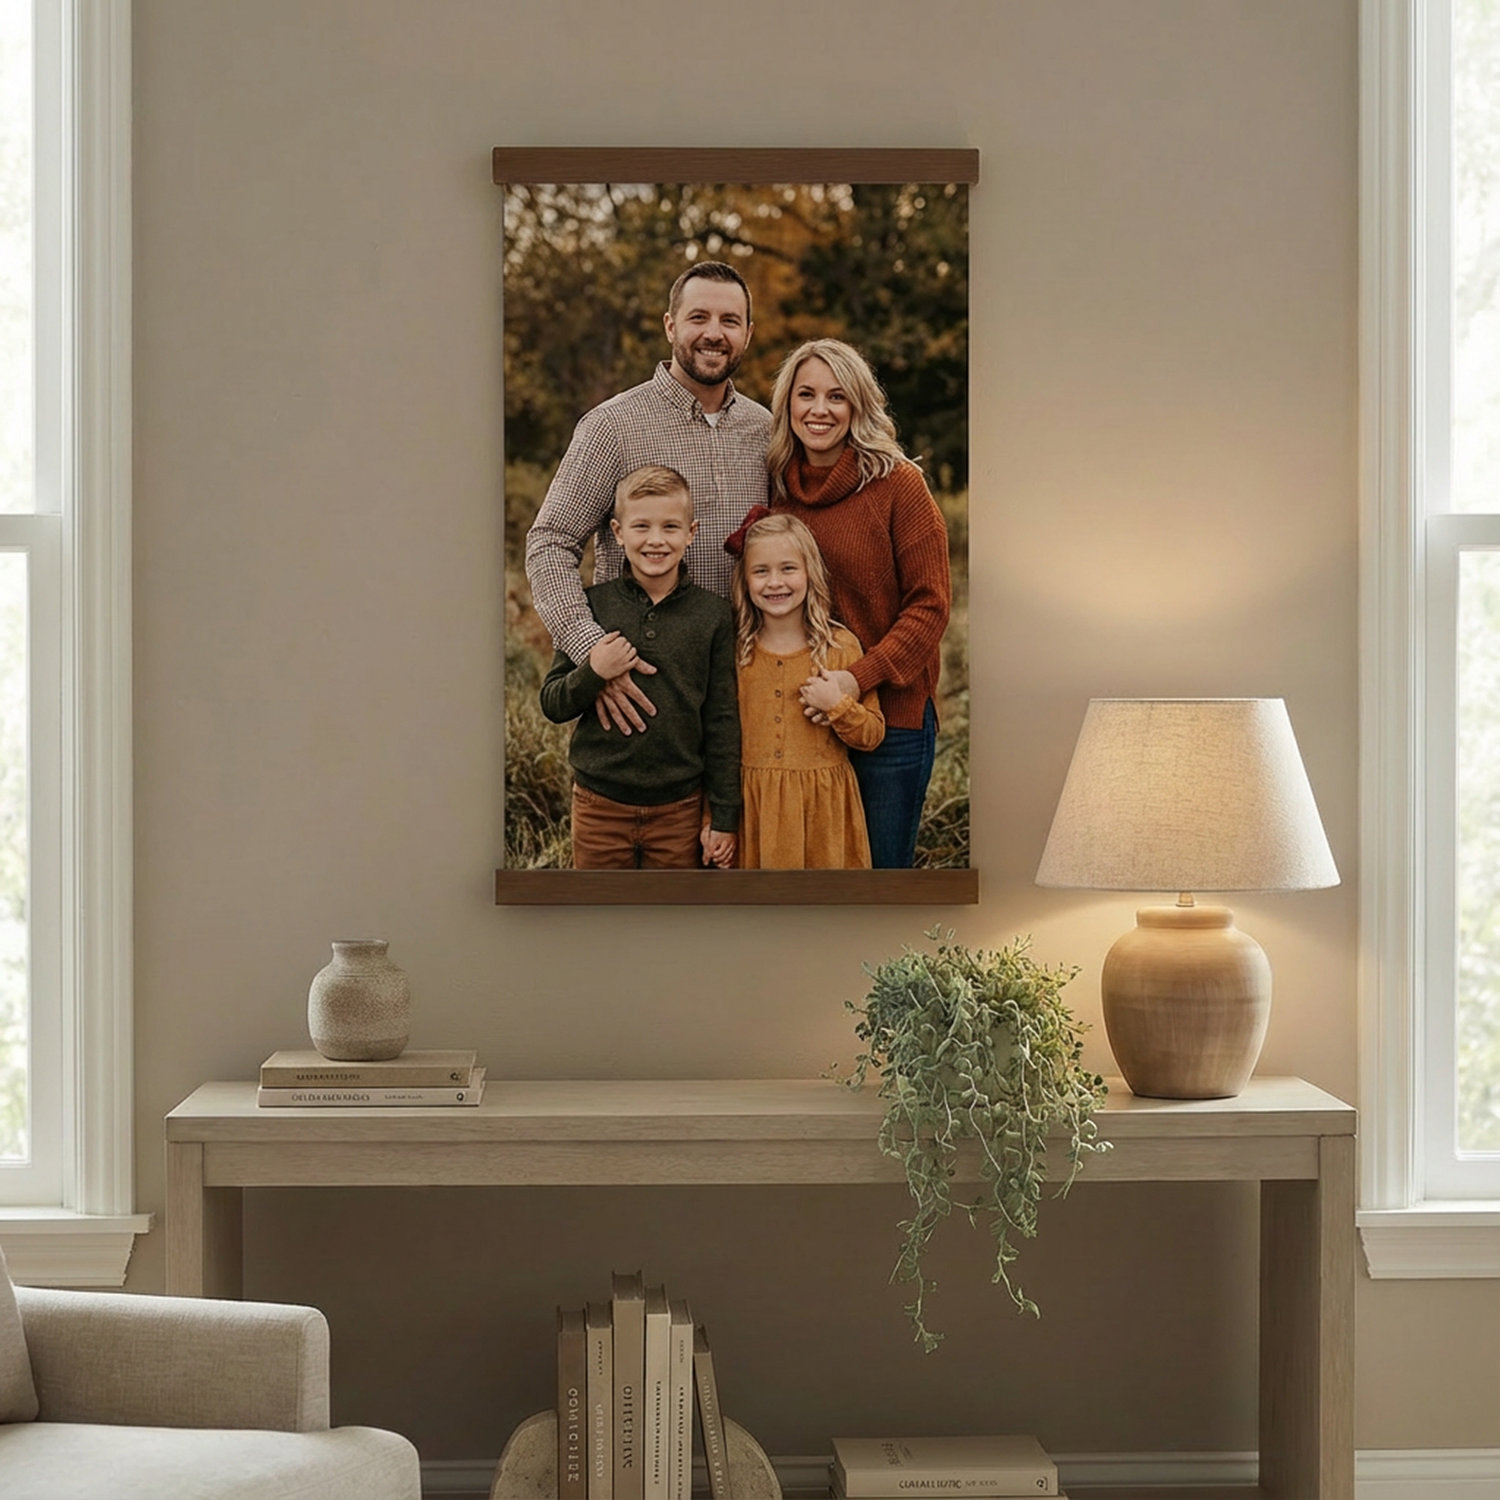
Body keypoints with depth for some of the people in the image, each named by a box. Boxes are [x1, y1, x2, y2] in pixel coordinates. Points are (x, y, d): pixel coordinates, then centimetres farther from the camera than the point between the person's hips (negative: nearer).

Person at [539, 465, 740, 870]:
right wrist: (594, 673, -18)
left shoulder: (713, 615, -2)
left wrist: (724, 817, 1)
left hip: (679, 809, 0)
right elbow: (552, 704, 2)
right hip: (600, 804, 0)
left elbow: (722, 722, 1)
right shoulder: (592, 606, -2)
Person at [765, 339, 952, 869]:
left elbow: (930, 604, -11)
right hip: (804, 716, 4)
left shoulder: (896, 483, -8)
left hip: (891, 714, -4)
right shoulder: (777, 488, 6)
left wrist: (859, 677, -20)